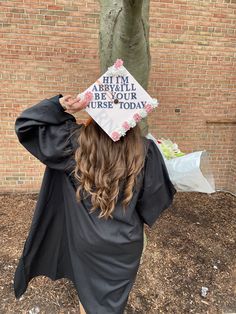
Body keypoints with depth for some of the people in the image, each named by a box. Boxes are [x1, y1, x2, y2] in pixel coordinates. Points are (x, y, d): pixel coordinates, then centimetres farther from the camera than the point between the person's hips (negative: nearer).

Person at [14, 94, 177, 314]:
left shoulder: (77, 141, -17)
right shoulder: (145, 150, -18)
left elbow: (25, 123, -7)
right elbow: (158, 197, -6)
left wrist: (60, 106, -16)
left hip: (85, 240, 0)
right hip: (125, 244, 0)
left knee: (88, 293, 29)